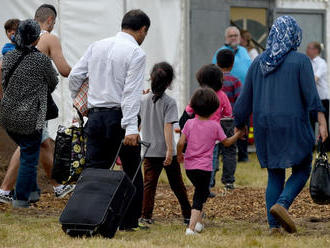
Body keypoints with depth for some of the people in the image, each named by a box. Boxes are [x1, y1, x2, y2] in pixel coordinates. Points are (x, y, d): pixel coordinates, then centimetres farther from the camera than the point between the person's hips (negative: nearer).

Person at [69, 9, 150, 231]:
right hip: (120, 117, -5)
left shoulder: (96, 46, 10)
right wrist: (131, 128, -21)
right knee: (132, 171, 8)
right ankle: (129, 222, 10)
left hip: (95, 116, 5)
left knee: (94, 170, 5)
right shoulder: (136, 53, -8)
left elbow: (75, 76, 12)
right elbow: (131, 92, -17)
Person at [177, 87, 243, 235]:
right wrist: (237, 135, 21)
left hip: (189, 166, 4)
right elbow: (226, 142, 6)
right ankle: (191, 227, -16)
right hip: (204, 167, -4)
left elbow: (181, 143, -5)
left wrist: (179, 155, 13)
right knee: (199, 198, -2)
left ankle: (198, 222, 26)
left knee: (202, 191, 26)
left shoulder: (190, 123, -1)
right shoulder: (215, 126, -5)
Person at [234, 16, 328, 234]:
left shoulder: (259, 62, 7)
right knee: (302, 170, 8)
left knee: (275, 175, 11)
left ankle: (274, 225, 2)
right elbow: (311, 94, -15)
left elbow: (245, 99, 10)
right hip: (293, 125, -4)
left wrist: (239, 126, 18)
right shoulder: (300, 61, -5)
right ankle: (282, 204, -16)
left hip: (265, 126, 4)